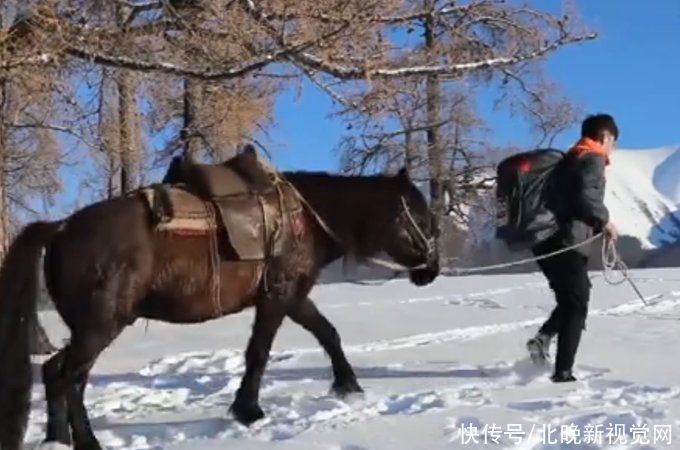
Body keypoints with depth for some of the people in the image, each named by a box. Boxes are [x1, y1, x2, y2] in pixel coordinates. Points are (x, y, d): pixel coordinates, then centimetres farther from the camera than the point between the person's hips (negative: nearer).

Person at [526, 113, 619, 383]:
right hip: (568, 244, -8)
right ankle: (563, 372, -3)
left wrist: (596, 225, 19)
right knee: (576, 307, 0)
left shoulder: (569, 159, 23)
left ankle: (544, 337, -1)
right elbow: (586, 196, -20)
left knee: (569, 301, 21)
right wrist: (605, 222, -5)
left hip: (547, 242, 8)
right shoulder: (593, 159, -4)